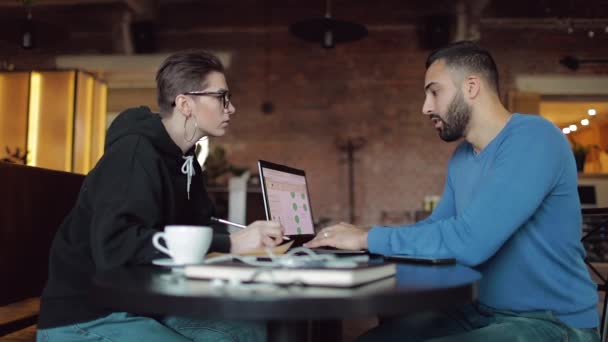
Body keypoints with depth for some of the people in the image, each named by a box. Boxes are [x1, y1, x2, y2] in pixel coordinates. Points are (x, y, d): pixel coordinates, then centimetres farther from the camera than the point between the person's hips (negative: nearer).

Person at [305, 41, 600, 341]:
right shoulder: (461, 158, 8)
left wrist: (369, 238, -19)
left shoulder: (534, 138, -20)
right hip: (480, 312, 8)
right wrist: (359, 236, 0)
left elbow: (468, 240, -29)